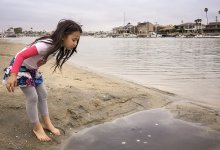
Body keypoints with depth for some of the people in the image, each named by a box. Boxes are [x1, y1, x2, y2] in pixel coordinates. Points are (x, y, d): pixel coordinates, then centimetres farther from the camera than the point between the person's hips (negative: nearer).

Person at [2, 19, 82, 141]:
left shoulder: (58, 47, -10)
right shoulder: (45, 45, -38)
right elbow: (21, 55, -38)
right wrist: (13, 75, -46)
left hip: (32, 69, 9)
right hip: (20, 67, -8)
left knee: (43, 94, 10)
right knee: (33, 97, -7)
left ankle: (46, 123, 23)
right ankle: (37, 127, 9)